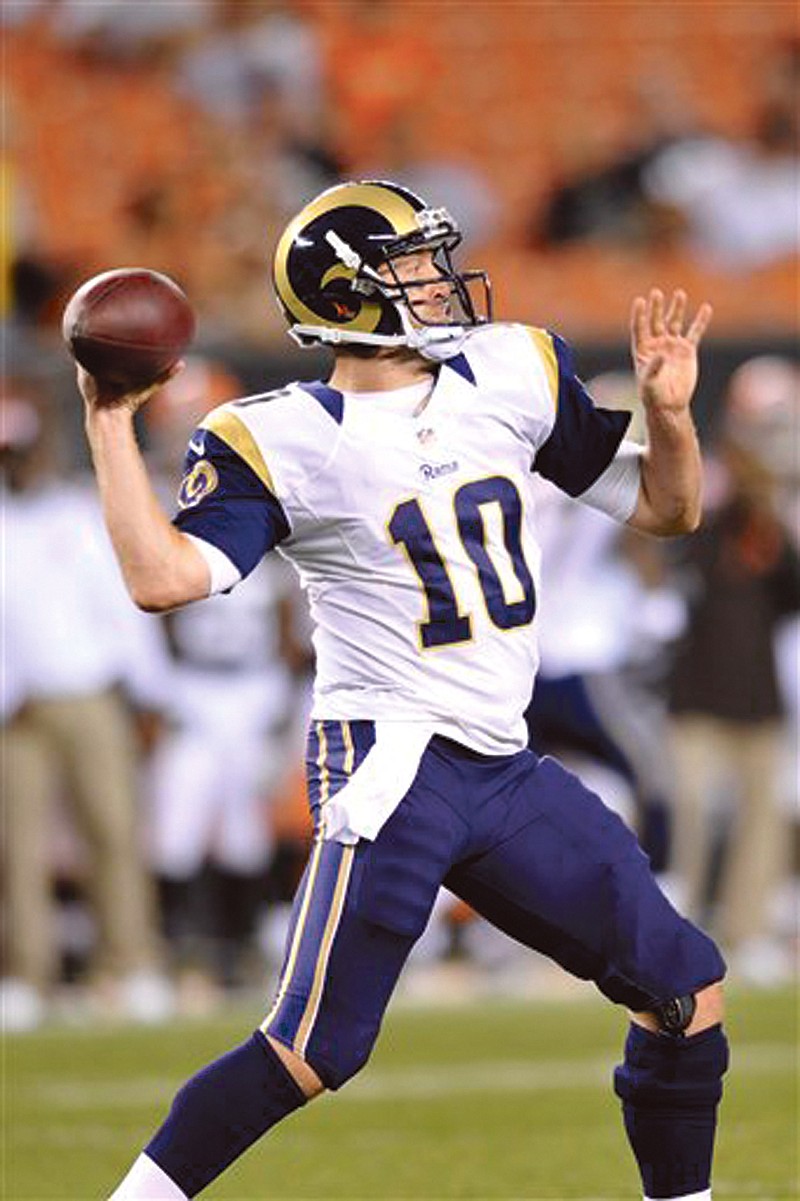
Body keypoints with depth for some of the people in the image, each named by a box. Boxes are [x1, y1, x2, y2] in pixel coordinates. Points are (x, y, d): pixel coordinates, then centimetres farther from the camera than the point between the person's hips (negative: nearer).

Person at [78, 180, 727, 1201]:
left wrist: (668, 411, -4)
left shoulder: (512, 374, 8)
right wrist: (110, 420, -20)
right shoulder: (280, 441, -8)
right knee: (313, 1052, -16)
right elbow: (163, 578, -20)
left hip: (508, 772, 7)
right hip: (392, 760, -7)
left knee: (686, 990, 8)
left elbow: (665, 508, 15)